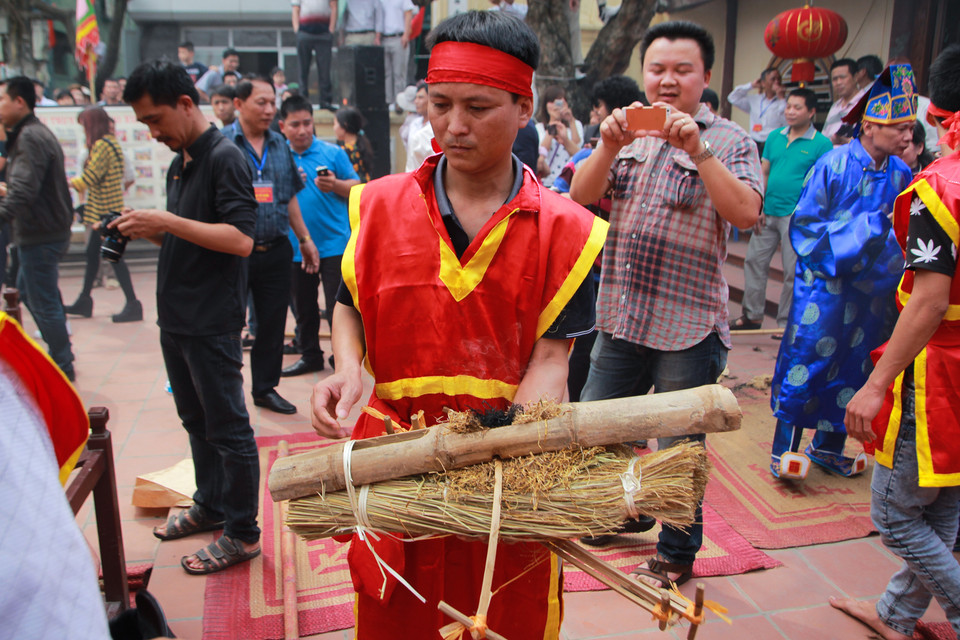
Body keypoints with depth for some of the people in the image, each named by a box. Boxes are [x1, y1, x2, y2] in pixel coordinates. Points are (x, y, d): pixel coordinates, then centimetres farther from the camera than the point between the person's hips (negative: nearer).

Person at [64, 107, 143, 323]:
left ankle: (133, 305, -4)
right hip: (104, 210, 10)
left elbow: (89, 178, -16)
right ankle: (84, 301, 25)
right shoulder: (111, 142, 15)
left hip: (104, 210, -10)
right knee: (92, 252, 15)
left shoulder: (102, 145, -15)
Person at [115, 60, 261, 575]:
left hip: (212, 323, -9)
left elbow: (240, 239, -23)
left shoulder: (224, 158, -13)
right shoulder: (180, 163, 15)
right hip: (176, 316, 9)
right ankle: (210, 506, 36)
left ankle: (242, 533, 13)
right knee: (196, 420, 20)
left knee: (228, 427, 1)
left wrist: (166, 222, -23)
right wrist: (147, 229, 4)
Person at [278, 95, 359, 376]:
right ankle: (310, 355, 29)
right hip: (295, 246, 4)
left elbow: (356, 188, -2)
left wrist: (335, 185, -20)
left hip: (334, 244, -4)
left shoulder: (333, 153, 0)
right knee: (303, 306, 14)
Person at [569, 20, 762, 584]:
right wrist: (609, 147, -20)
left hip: (689, 327, -5)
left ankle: (677, 554, 29)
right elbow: (582, 195, -3)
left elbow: (746, 212, -18)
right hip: (621, 319, 5)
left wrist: (698, 152, -26)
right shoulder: (628, 133, 10)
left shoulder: (729, 141, -2)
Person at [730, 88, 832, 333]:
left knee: (793, 272, 0)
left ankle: (786, 323, 12)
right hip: (768, 213, 5)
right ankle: (752, 315, 20)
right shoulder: (775, 136, 10)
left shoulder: (821, 144, -5)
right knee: (754, 261, 9)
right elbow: (763, 173, 11)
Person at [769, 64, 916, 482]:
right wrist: (864, 230, -14)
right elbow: (804, 226, -9)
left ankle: (828, 446, 28)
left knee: (854, 366, 12)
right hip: (826, 286, -5)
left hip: (874, 291, 6)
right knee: (807, 362, -4)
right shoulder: (834, 166, -10)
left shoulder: (901, 174, 5)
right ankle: (784, 448, 9)